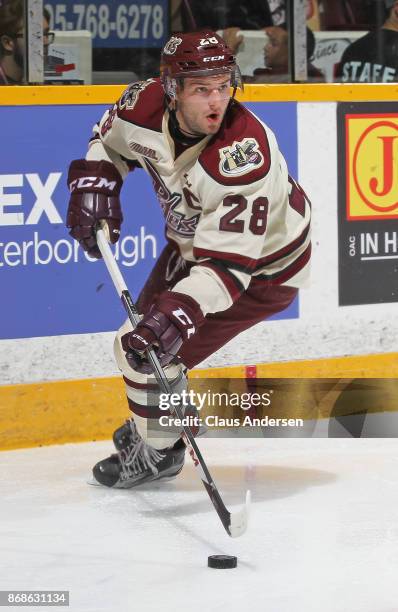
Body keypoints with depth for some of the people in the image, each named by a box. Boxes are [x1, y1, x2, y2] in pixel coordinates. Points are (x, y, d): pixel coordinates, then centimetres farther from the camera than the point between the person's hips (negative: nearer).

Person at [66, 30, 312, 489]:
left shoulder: (245, 157, -40)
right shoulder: (144, 105, -22)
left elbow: (228, 261, -41)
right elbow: (111, 138, 6)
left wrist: (177, 315, -50)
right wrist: (94, 182, -10)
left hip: (261, 265, -7)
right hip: (193, 240, 7)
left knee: (148, 350, -10)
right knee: (148, 325, 23)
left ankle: (155, 452, 16)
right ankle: (168, 412, 53)